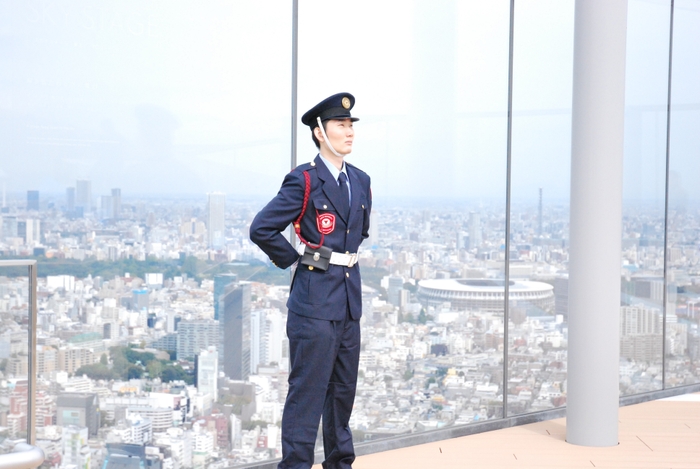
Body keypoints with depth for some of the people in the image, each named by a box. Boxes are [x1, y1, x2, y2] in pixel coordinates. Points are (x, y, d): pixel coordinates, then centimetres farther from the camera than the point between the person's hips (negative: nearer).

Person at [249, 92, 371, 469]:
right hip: (315, 301, -7)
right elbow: (261, 229, -15)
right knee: (307, 392, -4)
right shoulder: (304, 180, -11)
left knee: (344, 390, 16)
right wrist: (293, 260, -7)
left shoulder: (361, 181, 11)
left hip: (350, 299, 7)